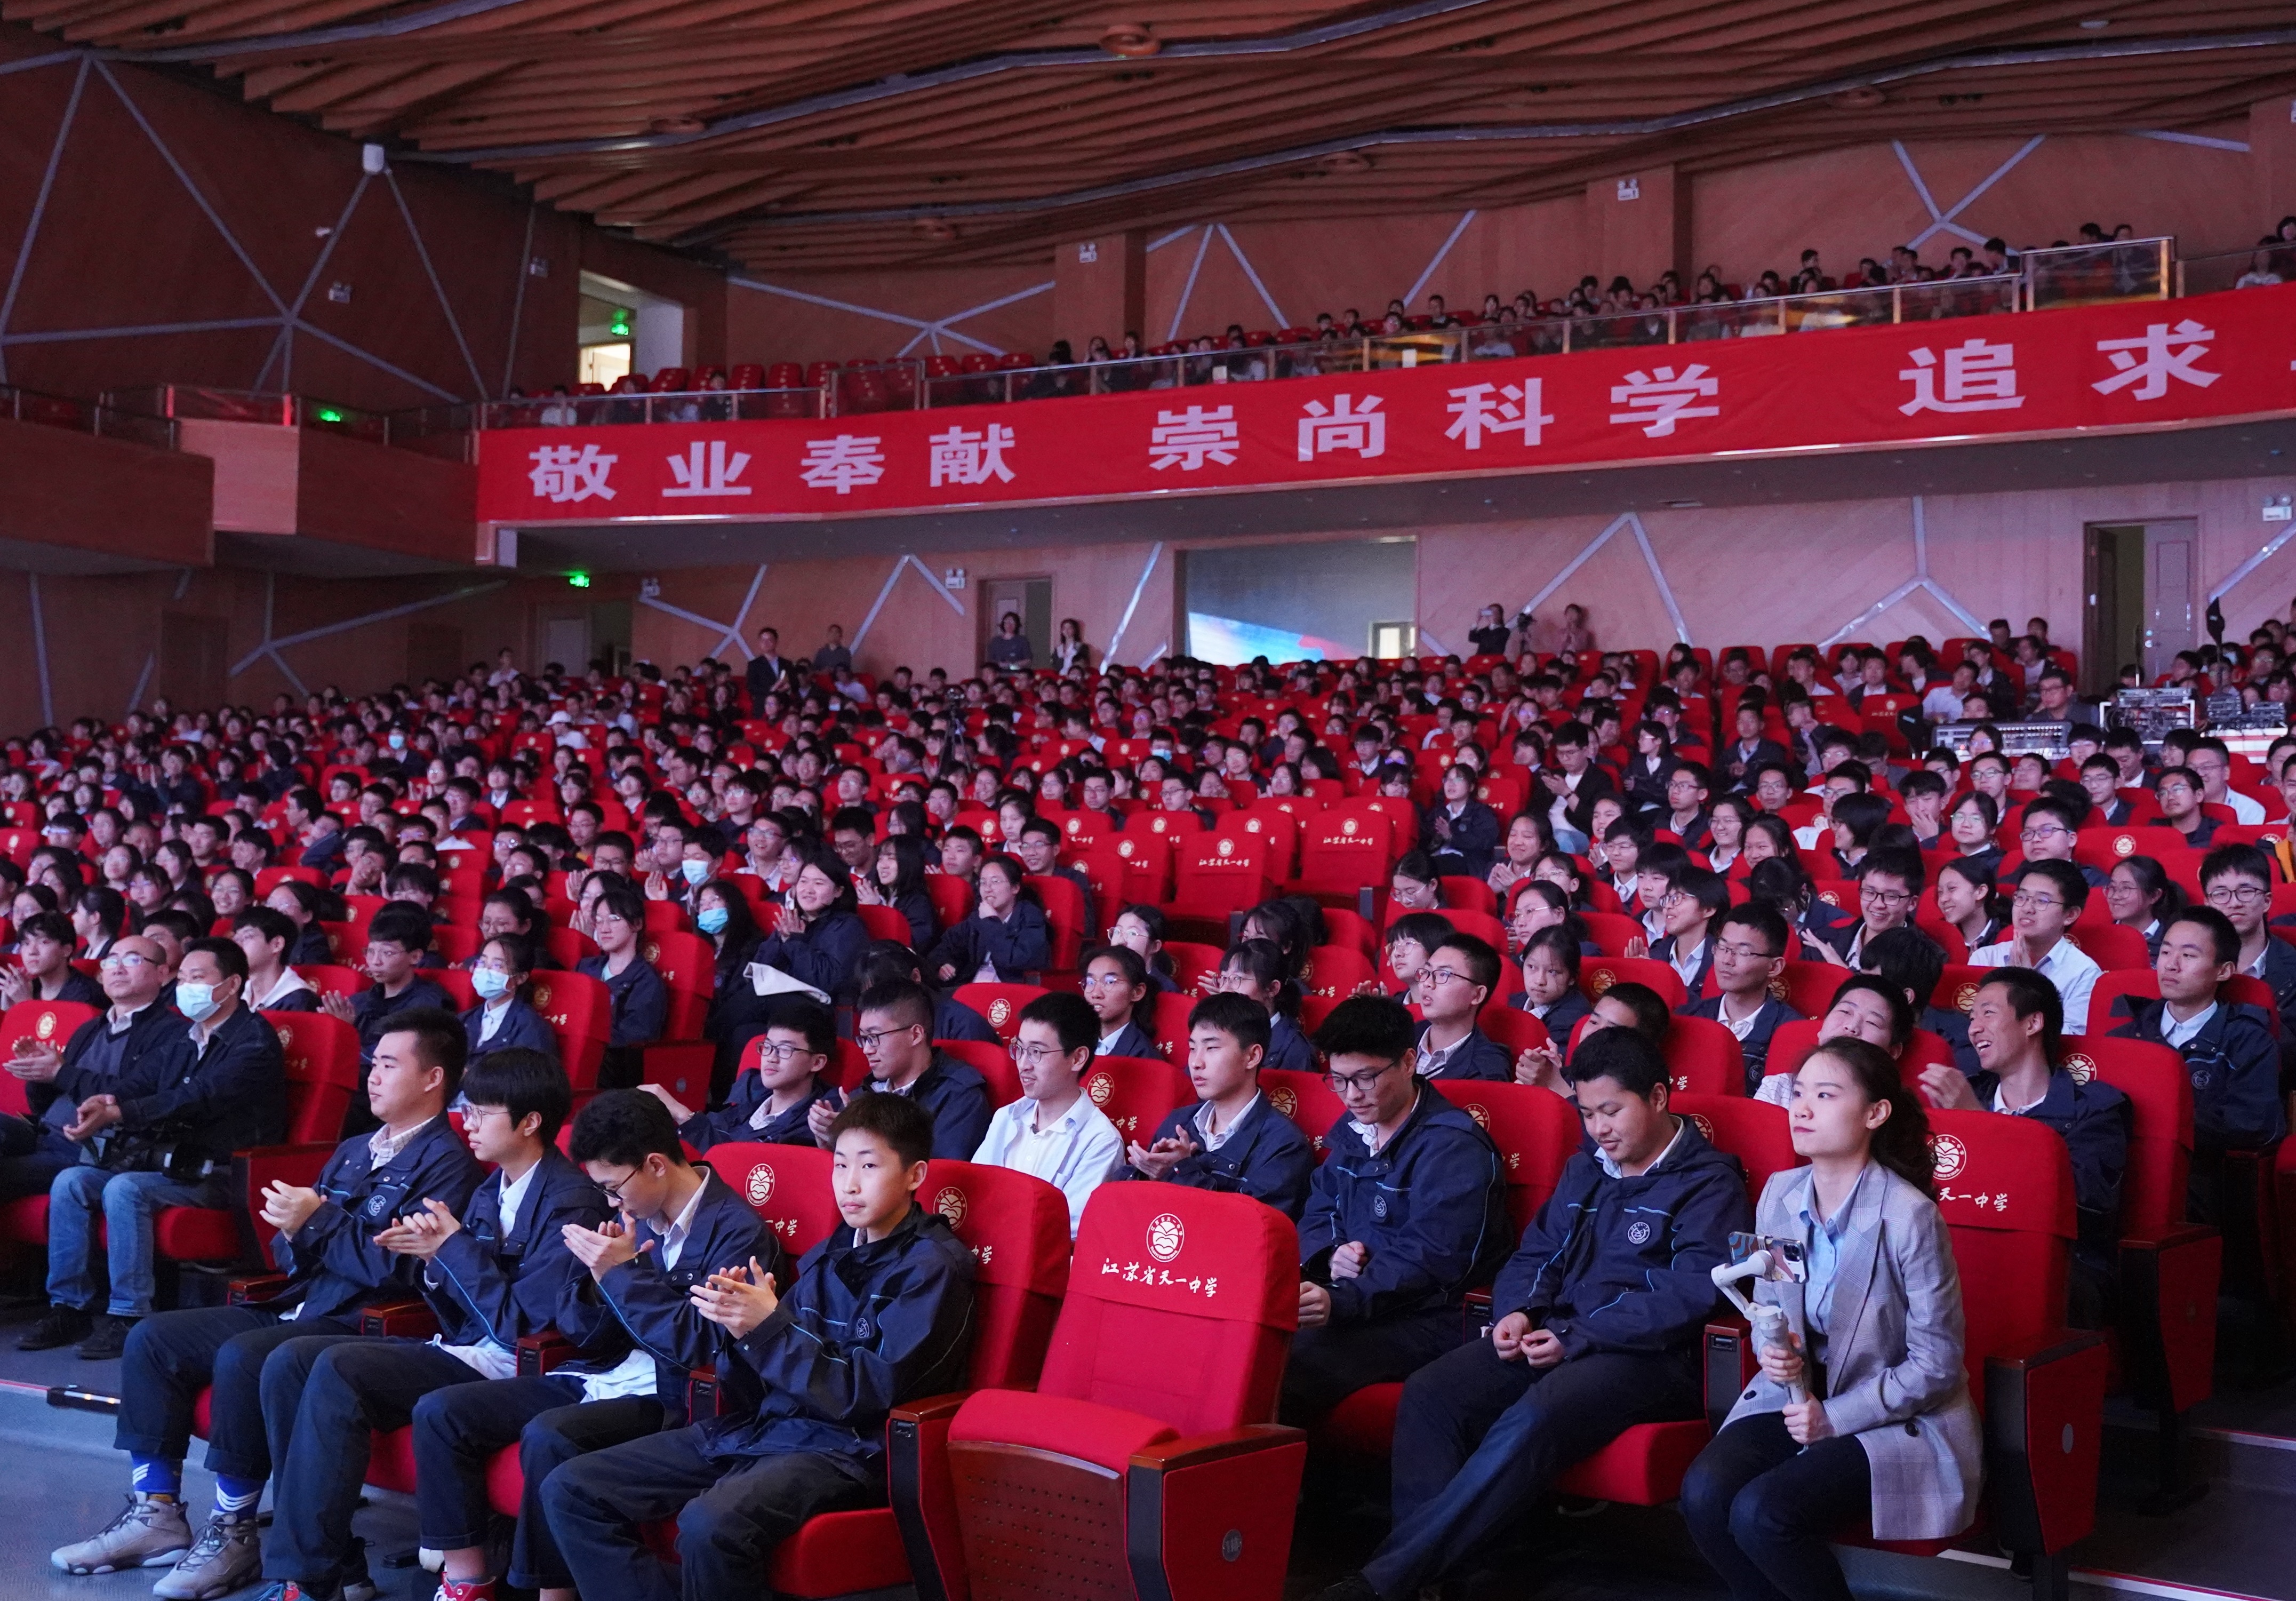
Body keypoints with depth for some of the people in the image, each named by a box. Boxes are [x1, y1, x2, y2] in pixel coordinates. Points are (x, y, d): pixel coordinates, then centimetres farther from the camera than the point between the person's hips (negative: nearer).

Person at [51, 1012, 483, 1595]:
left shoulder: (447, 1163, -8)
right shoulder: (353, 1151, 20)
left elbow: (398, 1269, -20)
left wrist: (318, 1221, -14)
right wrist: (293, 1230, -3)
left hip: (363, 1326, -9)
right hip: (298, 1307, 10)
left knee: (242, 1358, -32)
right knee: (152, 1338, 0)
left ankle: (233, 1532, -18)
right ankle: (156, 1511, 1)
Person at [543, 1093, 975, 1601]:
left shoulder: (934, 1265, -6)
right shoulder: (828, 1254, 15)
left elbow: (872, 1393, -14)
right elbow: (777, 1366, 16)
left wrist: (768, 1328, -17)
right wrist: (745, 1324, -6)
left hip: (849, 1448, -8)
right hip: (766, 1422, 8)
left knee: (710, 1524, -37)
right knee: (570, 1491, -4)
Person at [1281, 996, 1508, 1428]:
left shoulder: (1452, 1148, -11)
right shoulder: (1352, 1133, 16)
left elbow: (1432, 1260, -21)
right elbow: (1316, 1217, 22)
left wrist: (1340, 1302, -34)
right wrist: (1331, 1254, -4)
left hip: (1427, 1319, -8)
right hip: (1355, 1305, 8)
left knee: (1284, 1371, -32)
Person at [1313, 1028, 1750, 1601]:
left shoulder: (1710, 1183, -1)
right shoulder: (1585, 1170, 22)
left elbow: (1694, 1292, -13)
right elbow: (1535, 1255, 23)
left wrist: (1576, 1338, -17)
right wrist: (1519, 1312, -2)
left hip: (1650, 1355, -7)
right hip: (1559, 1339, 7)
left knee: (1533, 1420, -35)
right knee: (1429, 1392, -19)